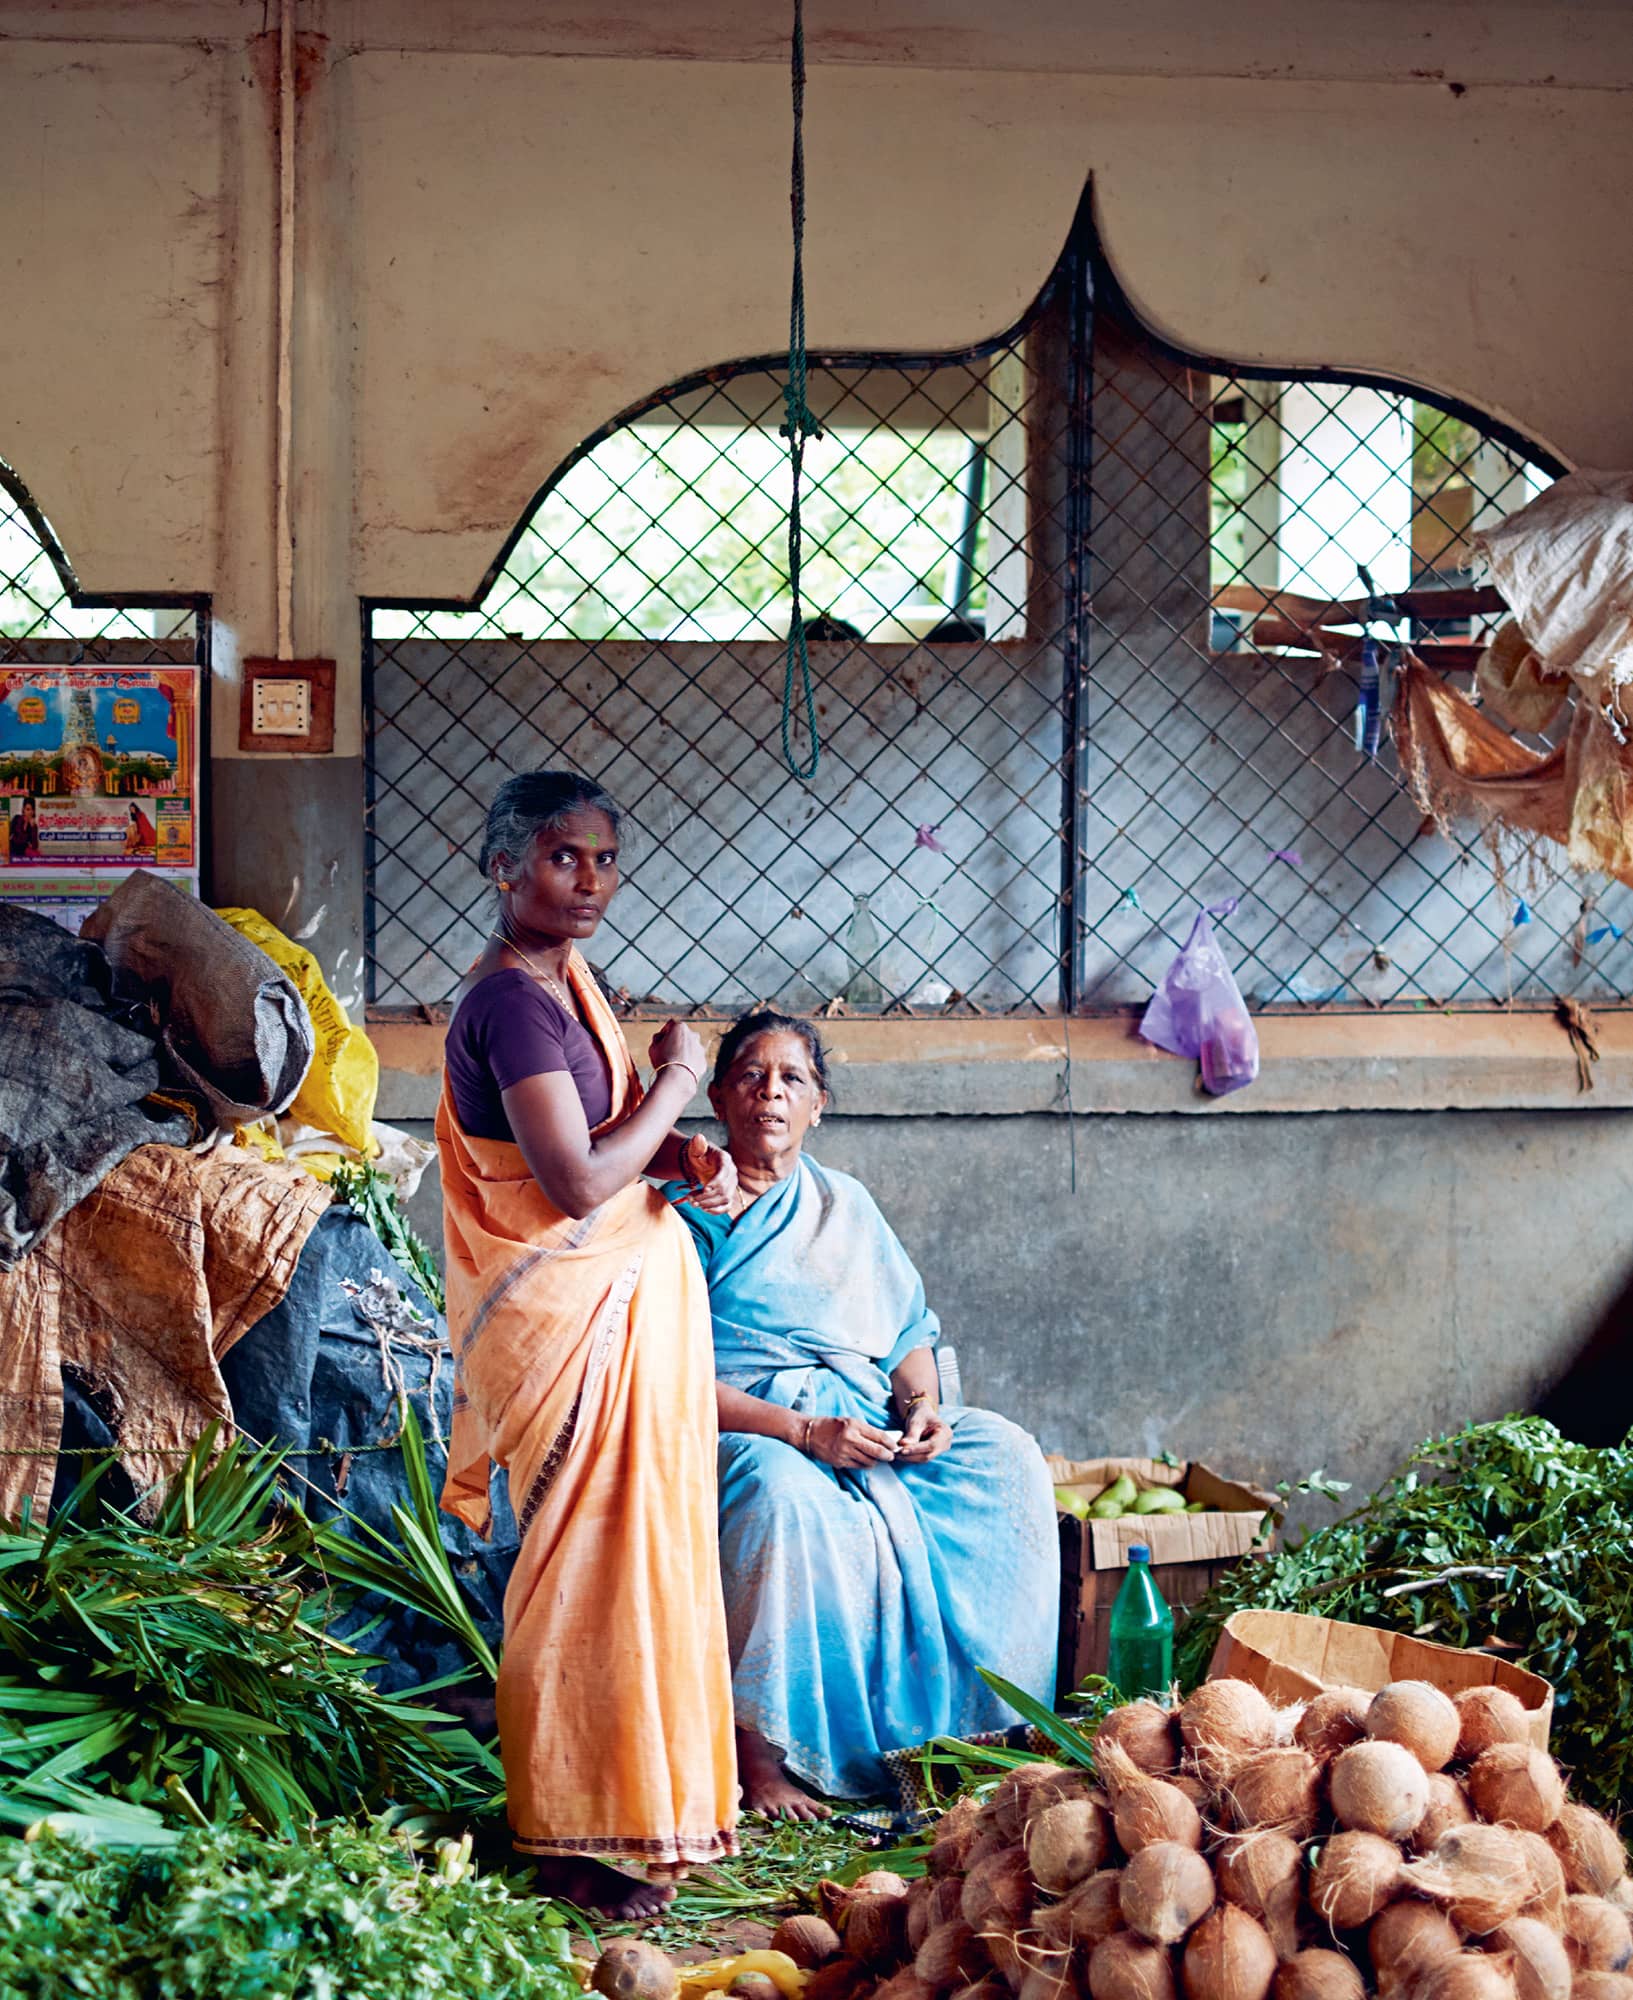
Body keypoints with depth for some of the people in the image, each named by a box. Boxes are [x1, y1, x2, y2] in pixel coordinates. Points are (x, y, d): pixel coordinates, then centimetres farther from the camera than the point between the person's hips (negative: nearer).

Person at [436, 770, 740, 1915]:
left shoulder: (563, 980, 11)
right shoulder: (511, 1000, -19)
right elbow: (577, 1185, -24)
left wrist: (680, 1156, 3)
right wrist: (678, 1080, -11)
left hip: (624, 1294, 10)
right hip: (573, 1313, -10)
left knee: (634, 1548, 15)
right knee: (593, 1560, -3)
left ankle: (647, 1791, 27)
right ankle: (575, 1836, 7)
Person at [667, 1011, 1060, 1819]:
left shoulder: (844, 1206, 19)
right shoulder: (682, 1215, 0)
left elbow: (909, 1329, 17)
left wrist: (921, 1405, -6)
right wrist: (803, 1430, -21)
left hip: (861, 1424, 6)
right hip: (740, 1431, -5)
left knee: (1004, 1455, -17)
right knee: (785, 1493, -39)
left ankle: (970, 1715, -14)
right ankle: (758, 1752, -32)